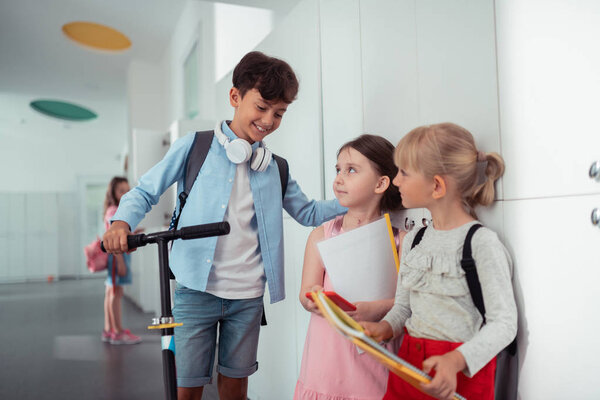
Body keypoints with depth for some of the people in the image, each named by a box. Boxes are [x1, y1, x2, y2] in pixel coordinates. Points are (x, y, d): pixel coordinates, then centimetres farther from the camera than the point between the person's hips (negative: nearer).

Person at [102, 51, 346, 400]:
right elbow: (145, 192, 4)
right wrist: (122, 221, -16)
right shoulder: (194, 147, -1)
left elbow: (308, 213, 16)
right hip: (196, 290, -3)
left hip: (248, 296, 3)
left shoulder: (275, 168, 9)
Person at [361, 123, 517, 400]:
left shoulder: (482, 242, -15)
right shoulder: (413, 240, 5)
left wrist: (454, 361, -28)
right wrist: (385, 327, -9)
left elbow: (503, 324, -15)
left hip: (460, 376, -5)